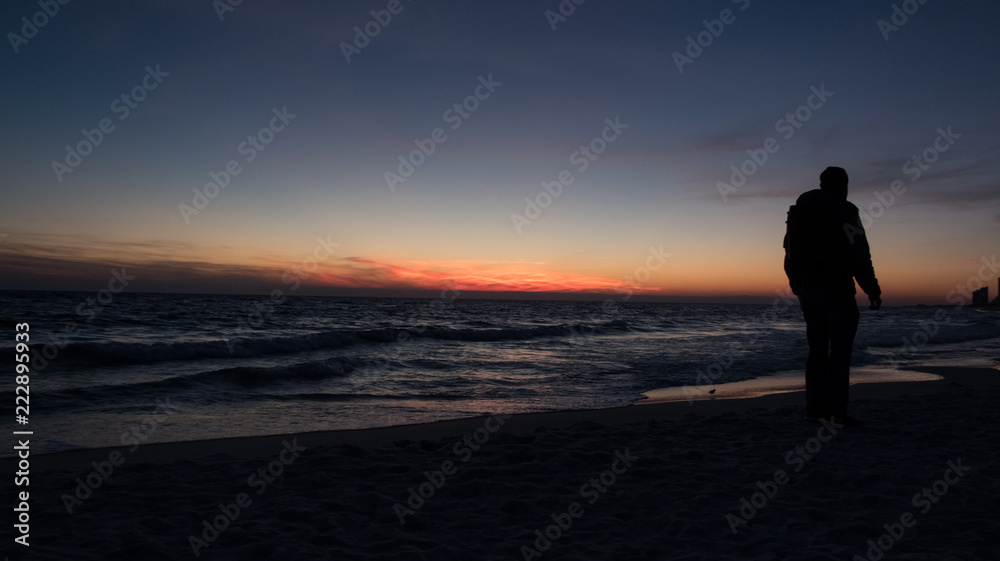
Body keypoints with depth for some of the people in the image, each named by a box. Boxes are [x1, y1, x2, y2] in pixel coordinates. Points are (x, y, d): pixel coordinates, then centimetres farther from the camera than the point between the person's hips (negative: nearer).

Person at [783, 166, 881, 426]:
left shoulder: (799, 212, 13)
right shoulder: (844, 211, -7)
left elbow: (791, 255, 15)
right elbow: (858, 256, -14)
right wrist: (872, 290, -9)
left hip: (808, 291, 6)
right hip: (837, 290, -6)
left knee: (817, 349, 11)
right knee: (840, 349, -3)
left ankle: (815, 407, 10)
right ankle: (836, 410, -6)